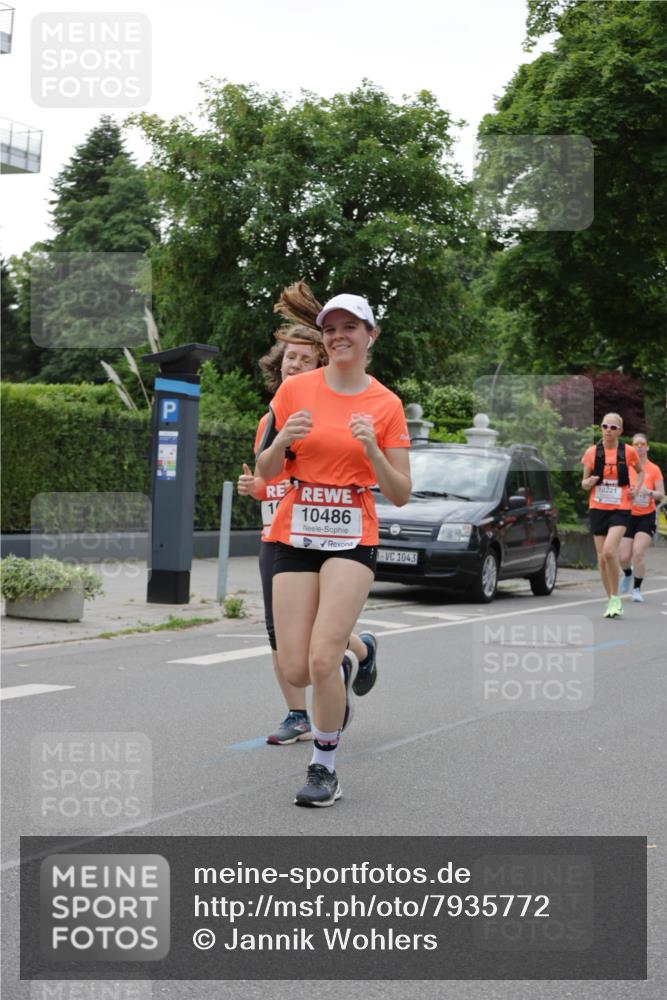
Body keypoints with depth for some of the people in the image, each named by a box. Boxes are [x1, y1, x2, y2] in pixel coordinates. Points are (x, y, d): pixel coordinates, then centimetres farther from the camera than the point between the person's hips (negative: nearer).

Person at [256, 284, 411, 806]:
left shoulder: (386, 405, 0)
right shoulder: (295, 389, 2)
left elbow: (401, 495, 0)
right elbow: (265, 471, 6)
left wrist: (373, 449, -17)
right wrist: (283, 439, -14)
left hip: (353, 539, -2)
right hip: (296, 534, 2)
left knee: (322, 657, -17)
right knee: (296, 671, -3)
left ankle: (325, 767, 4)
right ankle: (345, 668, 34)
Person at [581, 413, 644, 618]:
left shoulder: (628, 451, -1)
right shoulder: (592, 452, 1)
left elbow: (640, 471, 18)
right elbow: (584, 483, 8)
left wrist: (636, 488, 1)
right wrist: (589, 482, -15)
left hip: (620, 509, -3)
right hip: (598, 508, 3)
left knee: (609, 551, -22)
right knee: (602, 557, 4)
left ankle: (615, 598, -7)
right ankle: (611, 601, 18)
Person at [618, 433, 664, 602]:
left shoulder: (654, 469, -2)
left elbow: (661, 495, -2)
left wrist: (650, 492, -22)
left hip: (646, 517, -1)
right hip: (628, 516, 1)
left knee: (638, 552, -17)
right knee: (624, 557, -3)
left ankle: (637, 589, -2)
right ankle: (628, 574, 33)